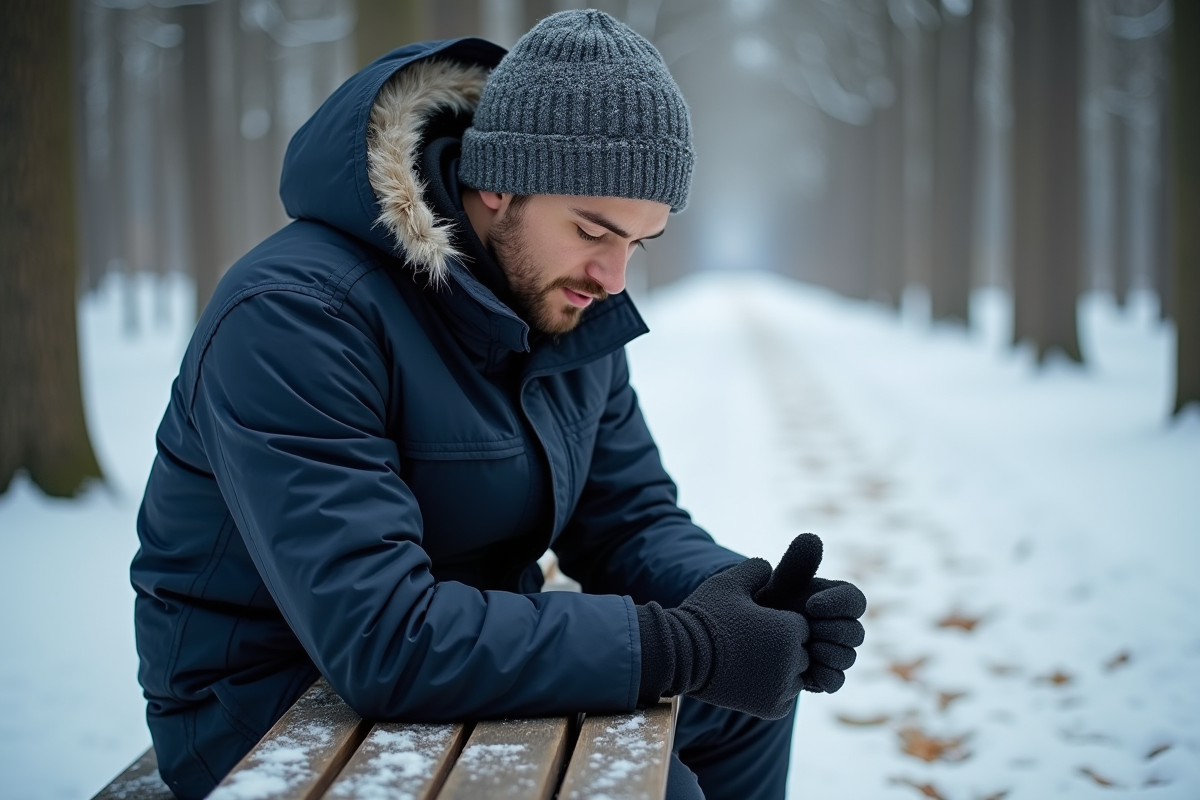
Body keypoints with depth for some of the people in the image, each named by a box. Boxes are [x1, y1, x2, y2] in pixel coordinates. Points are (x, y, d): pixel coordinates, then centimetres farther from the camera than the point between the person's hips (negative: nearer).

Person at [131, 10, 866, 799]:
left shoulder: (573, 308, -1)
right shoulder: (291, 318, -28)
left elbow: (631, 513, 3)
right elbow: (381, 636, -35)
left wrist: (732, 592, -20)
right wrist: (686, 646, -33)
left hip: (466, 661, 8)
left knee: (745, 699, 9)